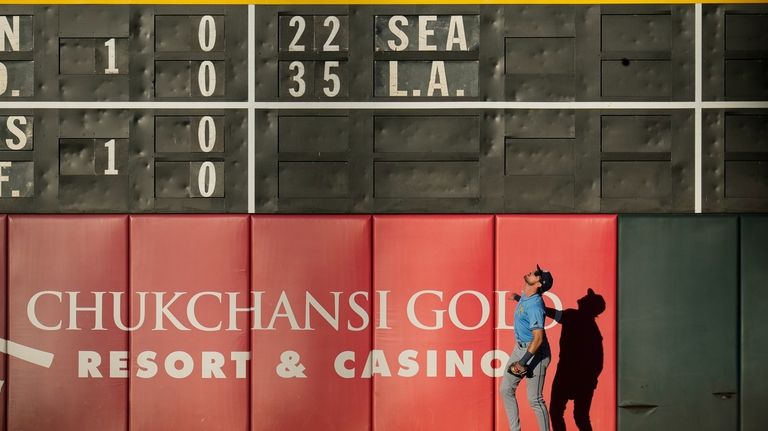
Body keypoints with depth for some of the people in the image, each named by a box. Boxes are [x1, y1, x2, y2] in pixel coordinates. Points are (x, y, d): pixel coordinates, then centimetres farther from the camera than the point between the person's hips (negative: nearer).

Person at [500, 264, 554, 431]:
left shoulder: (534, 306, -24)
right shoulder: (525, 296, 3)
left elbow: (538, 338, -29)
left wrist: (523, 362, -31)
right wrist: (518, 298, 49)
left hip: (535, 352, -10)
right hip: (519, 348, 10)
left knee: (535, 399, -6)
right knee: (506, 390, 8)